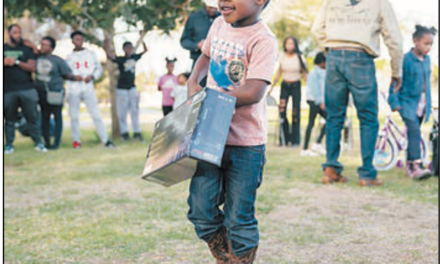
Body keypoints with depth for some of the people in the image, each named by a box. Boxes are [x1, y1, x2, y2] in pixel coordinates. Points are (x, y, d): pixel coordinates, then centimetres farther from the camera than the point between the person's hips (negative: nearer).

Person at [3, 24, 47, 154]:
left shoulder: (26, 49, 12)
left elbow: (32, 67, 0)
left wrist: (17, 62, -11)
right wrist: (5, 62, -11)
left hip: (27, 89, 0)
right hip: (8, 91, 0)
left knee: (33, 117, -1)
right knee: (9, 119, 3)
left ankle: (38, 143, 4)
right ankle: (9, 145, 10)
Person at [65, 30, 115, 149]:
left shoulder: (90, 54, 12)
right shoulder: (70, 56, 11)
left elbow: (99, 69, 11)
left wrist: (92, 76, -7)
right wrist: (73, 76, -12)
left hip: (88, 88, -1)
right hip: (74, 89, 1)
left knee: (96, 115, -7)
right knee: (74, 116, 0)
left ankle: (106, 140, -8)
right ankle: (76, 140, 9)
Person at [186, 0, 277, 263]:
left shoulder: (263, 40, -16)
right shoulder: (220, 25, 7)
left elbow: (253, 93, -24)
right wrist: (194, 81, 9)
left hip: (245, 143, -6)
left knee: (239, 219, 4)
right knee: (201, 210, 9)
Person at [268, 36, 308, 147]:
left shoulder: (299, 57, -3)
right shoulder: (282, 56, 4)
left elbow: (304, 74, 1)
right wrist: (272, 87, 10)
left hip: (296, 85, -2)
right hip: (284, 85, 2)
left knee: (296, 113, -3)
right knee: (282, 111, -9)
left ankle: (295, 140, 5)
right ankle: (284, 138, 2)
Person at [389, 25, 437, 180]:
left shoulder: (427, 60, 9)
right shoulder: (406, 60, -11)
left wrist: (428, 104, 21)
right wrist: (394, 102, -12)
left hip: (422, 104, 7)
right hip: (408, 102, -6)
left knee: (414, 134, 12)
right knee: (414, 132, -18)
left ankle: (410, 165, 22)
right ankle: (417, 167, -25)